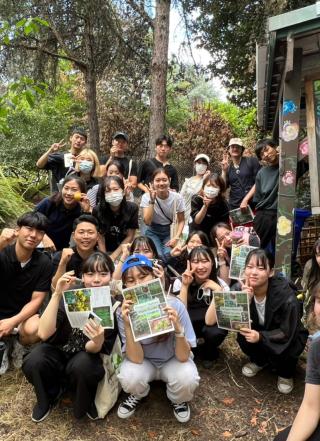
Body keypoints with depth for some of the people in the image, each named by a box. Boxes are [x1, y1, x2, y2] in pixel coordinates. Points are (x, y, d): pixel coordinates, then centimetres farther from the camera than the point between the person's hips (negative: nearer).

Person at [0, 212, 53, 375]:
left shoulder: (44, 263, -11)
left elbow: (36, 300, -11)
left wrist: (13, 321, -26)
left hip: (23, 314, 0)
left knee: (34, 330, -33)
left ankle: (18, 344, 6)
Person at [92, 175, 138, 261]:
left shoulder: (132, 208, -18)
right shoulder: (97, 210, -18)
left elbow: (130, 237, -11)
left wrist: (113, 256, -13)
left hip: (124, 250, 0)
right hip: (105, 250, 0)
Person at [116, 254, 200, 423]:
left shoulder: (175, 306, -27)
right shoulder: (125, 313, -22)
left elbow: (183, 357, -24)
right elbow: (136, 358, -25)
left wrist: (178, 329, -43)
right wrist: (127, 325, -39)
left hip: (172, 360, 0)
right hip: (143, 361, 1)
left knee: (187, 379, -31)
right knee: (129, 379, -30)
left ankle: (178, 400, 7)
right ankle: (138, 395, 9)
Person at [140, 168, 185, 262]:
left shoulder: (177, 197, -13)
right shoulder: (146, 197, -16)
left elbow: (181, 221, -1)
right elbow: (147, 222, -24)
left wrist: (176, 237, -16)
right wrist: (152, 200, -30)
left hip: (168, 232, 1)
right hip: (152, 232, -1)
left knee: (168, 255, -26)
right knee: (158, 256, -28)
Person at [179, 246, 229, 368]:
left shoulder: (221, 285, -21)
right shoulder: (180, 281, -17)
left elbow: (209, 321, -30)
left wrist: (217, 291, -38)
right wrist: (185, 285, -32)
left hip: (208, 326, -1)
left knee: (215, 332, -34)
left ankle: (208, 354, 1)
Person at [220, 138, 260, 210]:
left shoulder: (251, 161, 2)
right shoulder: (227, 167, 13)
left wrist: (246, 200, -10)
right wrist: (224, 170, -4)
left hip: (251, 204, -3)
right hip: (234, 206, 3)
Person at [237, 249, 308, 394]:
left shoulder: (286, 296, -31)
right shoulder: (242, 289, -20)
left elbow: (287, 333, -26)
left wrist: (260, 337, -42)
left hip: (290, 339, -3)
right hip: (260, 331, 3)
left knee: (278, 353, -31)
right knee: (243, 337, -24)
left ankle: (286, 373, 7)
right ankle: (259, 360, 10)